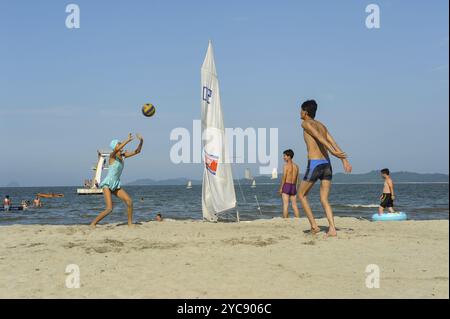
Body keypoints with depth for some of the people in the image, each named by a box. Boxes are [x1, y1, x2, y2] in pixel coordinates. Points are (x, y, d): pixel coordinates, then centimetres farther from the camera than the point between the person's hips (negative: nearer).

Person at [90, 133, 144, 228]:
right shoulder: (112, 156, -11)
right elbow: (117, 149, -35)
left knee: (129, 201, -10)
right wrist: (127, 140, -39)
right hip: (107, 184, -7)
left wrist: (141, 141, -6)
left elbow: (137, 151, 10)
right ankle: (93, 223, -3)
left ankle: (130, 223, 3)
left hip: (116, 185, 7)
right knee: (109, 209, -18)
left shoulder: (123, 155, 8)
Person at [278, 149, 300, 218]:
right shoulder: (296, 166, 10)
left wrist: (281, 188, -8)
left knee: (285, 205, -5)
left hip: (286, 186, -6)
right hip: (293, 186, 6)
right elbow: (296, 178, 13)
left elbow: (284, 178, -11)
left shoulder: (286, 165, -8)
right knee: (294, 205, 7)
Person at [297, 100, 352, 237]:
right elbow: (333, 142, 9)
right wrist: (344, 160, 0)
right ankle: (332, 229, -10)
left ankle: (314, 226, 5)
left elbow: (318, 137, -15)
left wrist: (332, 152, -27)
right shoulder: (321, 125, 20)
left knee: (302, 195, 12)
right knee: (324, 200, 6)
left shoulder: (306, 123, 0)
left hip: (314, 164, -6)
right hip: (327, 164, 6)